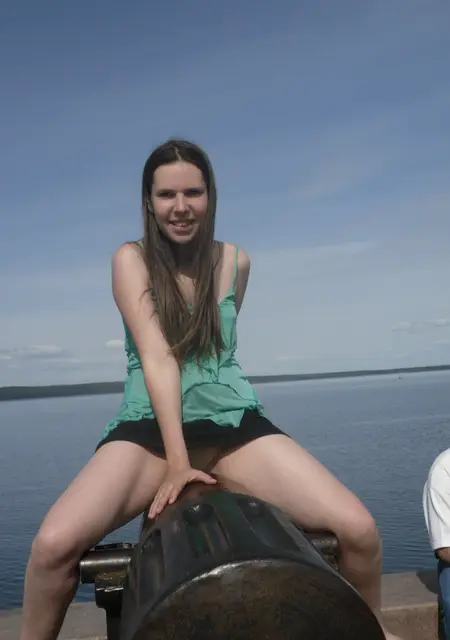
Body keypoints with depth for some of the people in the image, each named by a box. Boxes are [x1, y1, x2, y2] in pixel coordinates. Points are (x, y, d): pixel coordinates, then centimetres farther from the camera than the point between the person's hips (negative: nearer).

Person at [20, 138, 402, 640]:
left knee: (359, 531, -14)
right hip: (149, 429, -2)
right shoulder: (131, 259, 0)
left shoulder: (234, 261, 9)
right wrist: (176, 460, -22)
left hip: (234, 424, 3)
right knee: (53, 545, -28)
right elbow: (157, 357, -13)